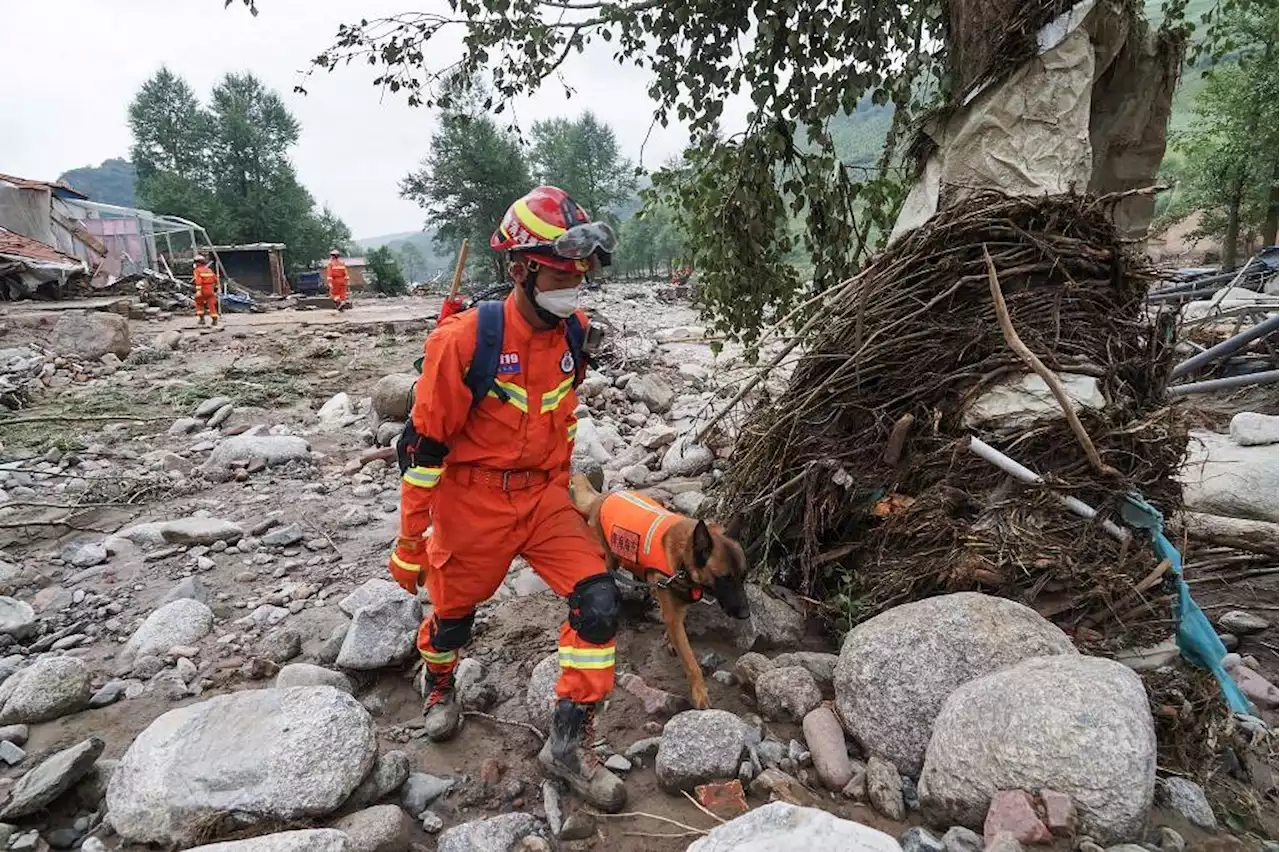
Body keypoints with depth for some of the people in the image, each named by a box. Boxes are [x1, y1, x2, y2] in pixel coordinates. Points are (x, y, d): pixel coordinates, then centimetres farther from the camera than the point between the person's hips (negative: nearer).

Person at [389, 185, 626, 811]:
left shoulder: (574, 331, -4)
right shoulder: (465, 339, -21)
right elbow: (424, 443, -15)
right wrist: (411, 543, -10)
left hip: (542, 496, 4)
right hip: (471, 501, -4)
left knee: (598, 603, -9)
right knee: (455, 607, 16)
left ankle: (570, 744, 9)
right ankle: (439, 683, 54)